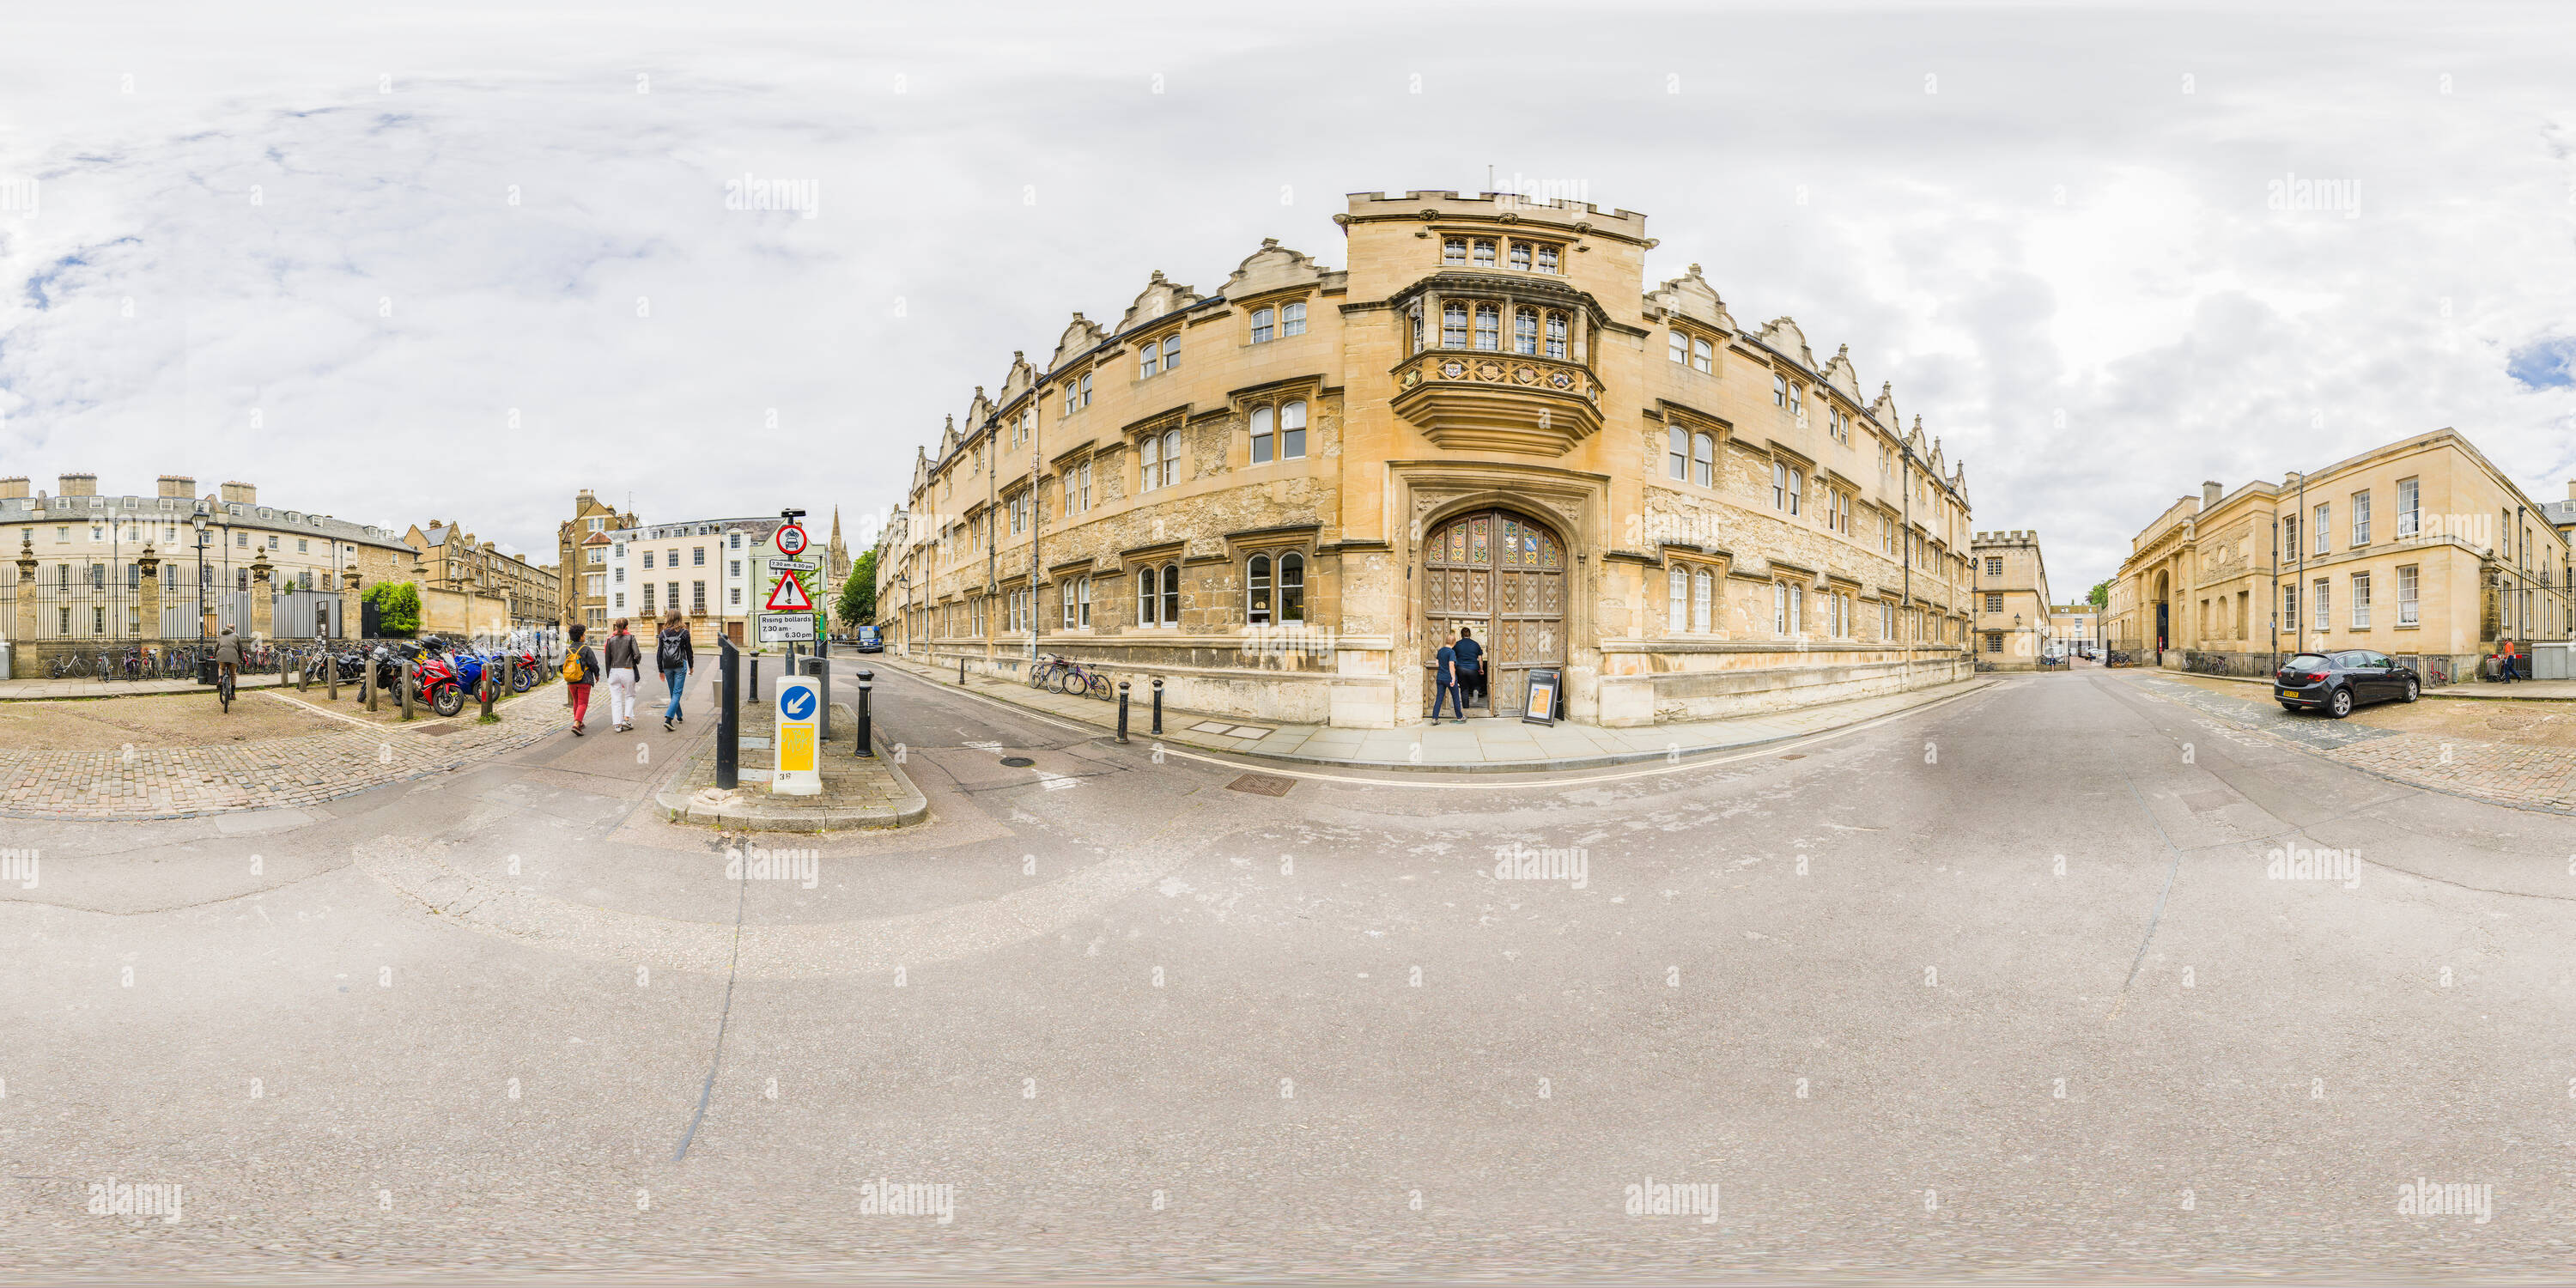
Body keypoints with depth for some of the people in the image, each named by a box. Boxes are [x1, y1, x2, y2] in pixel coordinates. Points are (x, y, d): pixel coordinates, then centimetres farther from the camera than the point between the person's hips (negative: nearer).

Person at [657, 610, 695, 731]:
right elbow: (689, 651, 0)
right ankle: (668, 719, -19)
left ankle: (679, 716, 31)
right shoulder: (684, 632, -4)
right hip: (680, 665, -3)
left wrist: (661, 670, 11)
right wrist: (691, 666, 13)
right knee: (677, 693, -5)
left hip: (667, 666, 3)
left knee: (673, 693, 18)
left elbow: (659, 652, 5)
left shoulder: (663, 633, 3)